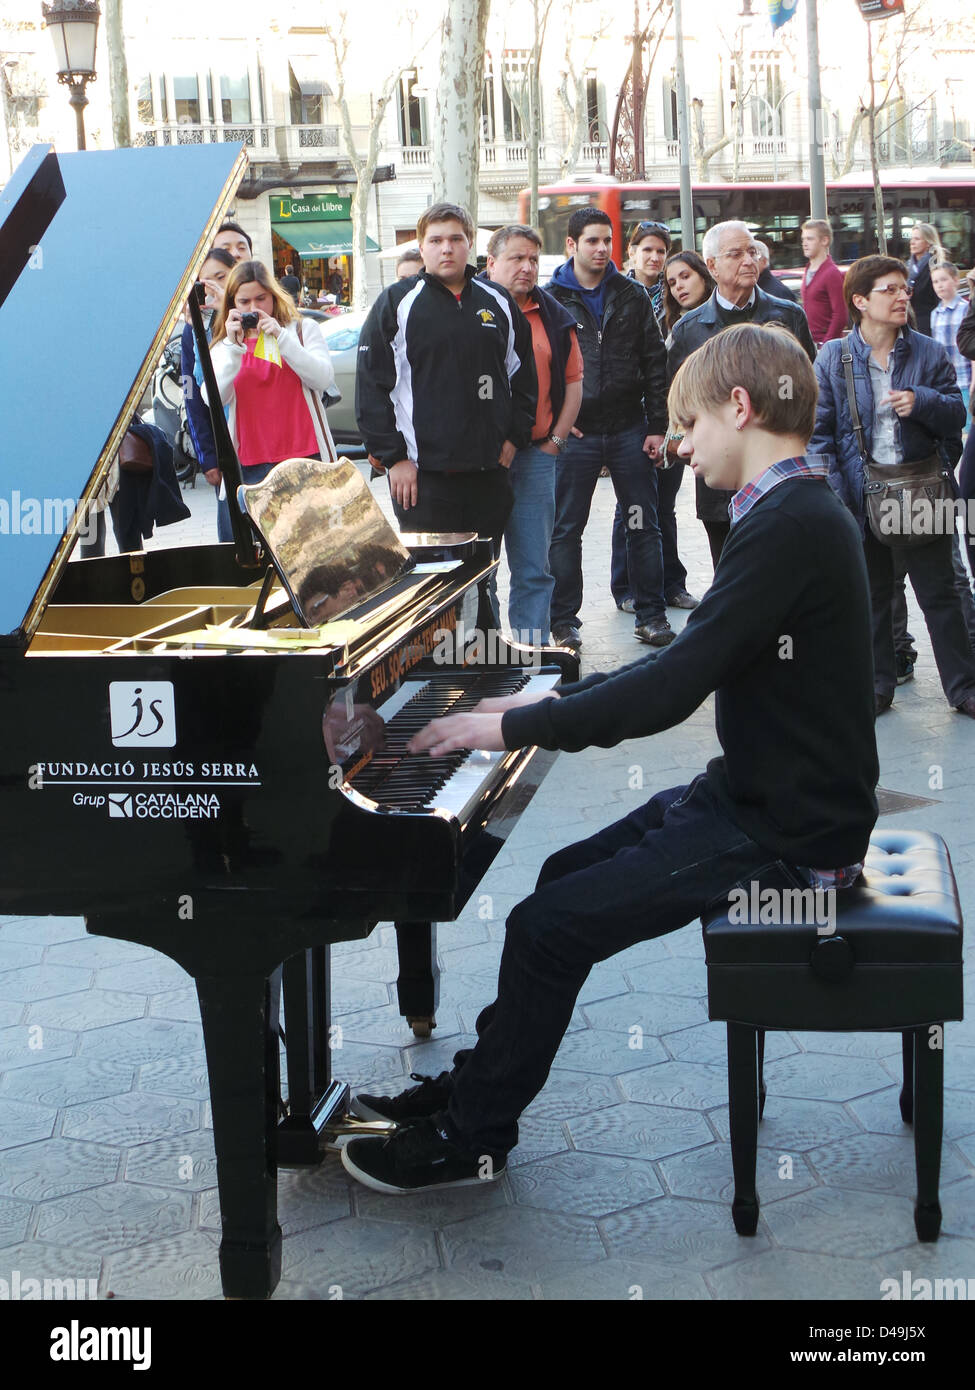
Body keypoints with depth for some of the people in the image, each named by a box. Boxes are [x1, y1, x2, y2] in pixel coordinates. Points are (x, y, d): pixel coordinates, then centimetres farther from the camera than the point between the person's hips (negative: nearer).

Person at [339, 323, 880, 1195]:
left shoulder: (791, 526, -22)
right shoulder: (798, 511, 11)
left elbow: (671, 692, -27)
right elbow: (691, 662, 16)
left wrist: (512, 727, -19)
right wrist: (555, 704, 10)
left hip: (783, 838, -10)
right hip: (754, 796, 10)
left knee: (549, 928, -11)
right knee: (566, 877, 15)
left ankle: (472, 1138, 6)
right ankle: (481, 1081, 26)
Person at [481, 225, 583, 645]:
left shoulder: (552, 315, 11)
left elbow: (573, 380, 16)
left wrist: (555, 440, 6)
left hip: (535, 455, 3)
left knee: (533, 568, 4)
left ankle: (533, 652, 9)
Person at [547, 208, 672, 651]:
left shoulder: (632, 296, 7)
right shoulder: (550, 299, 0)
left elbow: (654, 362, 7)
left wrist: (657, 426, 1)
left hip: (629, 428, 2)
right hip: (575, 432, -2)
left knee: (643, 526, 6)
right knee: (566, 530, 3)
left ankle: (650, 614, 15)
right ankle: (564, 621, 13)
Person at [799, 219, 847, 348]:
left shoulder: (833, 273, -9)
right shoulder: (808, 271, 17)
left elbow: (840, 316, -14)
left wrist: (825, 345, -17)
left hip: (823, 343, -8)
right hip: (807, 342, 8)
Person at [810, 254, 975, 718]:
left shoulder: (929, 353, 1)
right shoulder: (833, 358, -1)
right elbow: (821, 431, -2)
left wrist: (923, 402, -18)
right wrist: (834, 496, -10)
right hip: (861, 494, 0)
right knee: (871, 594, 12)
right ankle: (878, 684, 25)